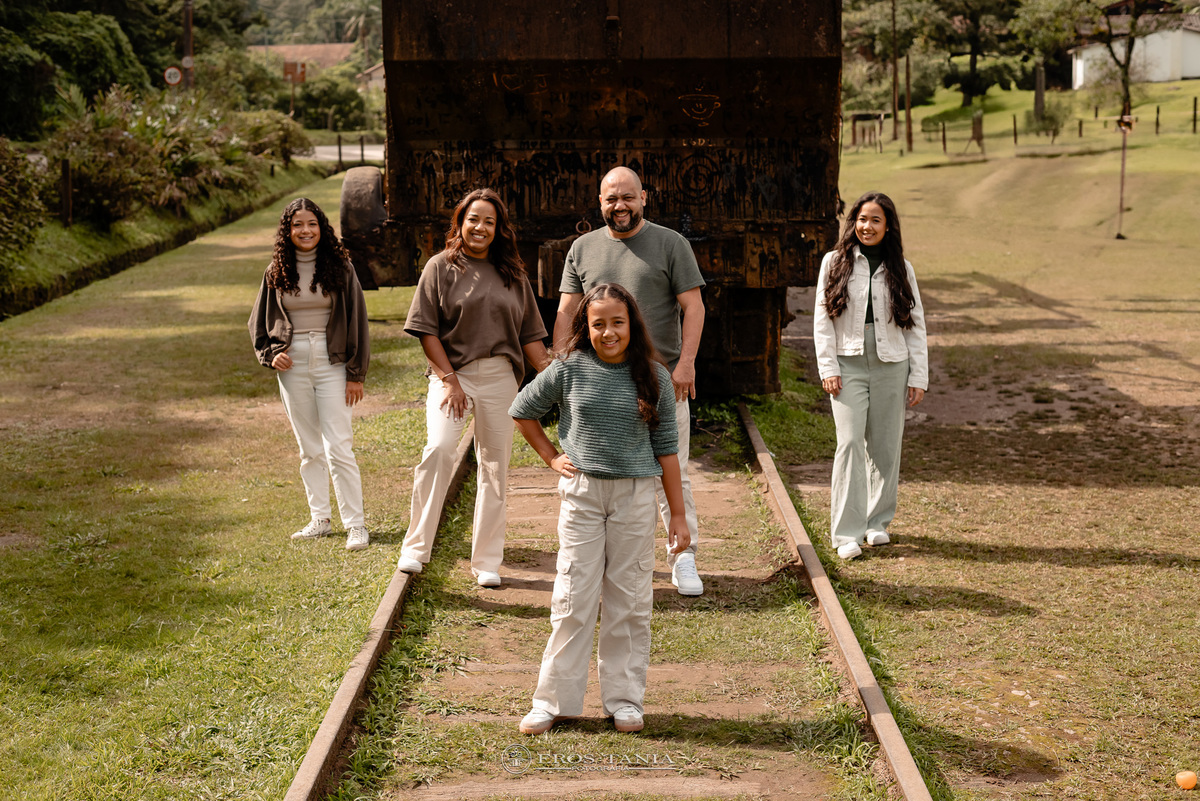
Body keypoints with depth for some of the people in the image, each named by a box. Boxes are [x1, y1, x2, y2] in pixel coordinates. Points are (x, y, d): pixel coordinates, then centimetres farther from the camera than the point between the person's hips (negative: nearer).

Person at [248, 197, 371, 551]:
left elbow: (356, 321, -1)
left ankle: (355, 524, -1)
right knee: (309, 448, 11)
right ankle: (320, 519, 21)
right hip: (292, 366, 3)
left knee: (338, 448, -8)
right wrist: (270, 354, -3)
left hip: (331, 364, -3)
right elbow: (259, 322, 15)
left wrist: (356, 374, -4)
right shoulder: (276, 272, 5)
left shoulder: (340, 268, -3)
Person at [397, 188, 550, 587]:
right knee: (439, 449, -24)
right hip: (451, 373, -3)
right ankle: (416, 547, -14)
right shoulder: (442, 267, 2)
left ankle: (487, 561, 14)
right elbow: (427, 331, -3)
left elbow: (529, 336, 14)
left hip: (500, 377, 3)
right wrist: (450, 380, -11)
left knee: (495, 466, 4)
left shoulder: (512, 274, 11)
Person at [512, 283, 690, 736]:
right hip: (582, 493, -1)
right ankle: (554, 700, 12)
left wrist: (678, 513, 3)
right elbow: (522, 411, 14)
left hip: (636, 496, 1)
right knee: (573, 599, 2)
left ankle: (624, 700, 19)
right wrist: (551, 458, 6)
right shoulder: (569, 370, -2)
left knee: (629, 601, 7)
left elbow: (666, 446, 4)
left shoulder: (654, 377, 1)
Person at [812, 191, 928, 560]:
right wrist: (828, 369, -6)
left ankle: (878, 521, 23)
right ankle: (847, 533, -9)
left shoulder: (901, 269, 8)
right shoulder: (835, 263, 4)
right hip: (849, 365, -2)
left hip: (891, 366, 2)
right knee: (850, 443, -11)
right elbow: (823, 319, 3)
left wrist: (919, 376, 3)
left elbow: (915, 324, 9)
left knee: (885, 446, 6)